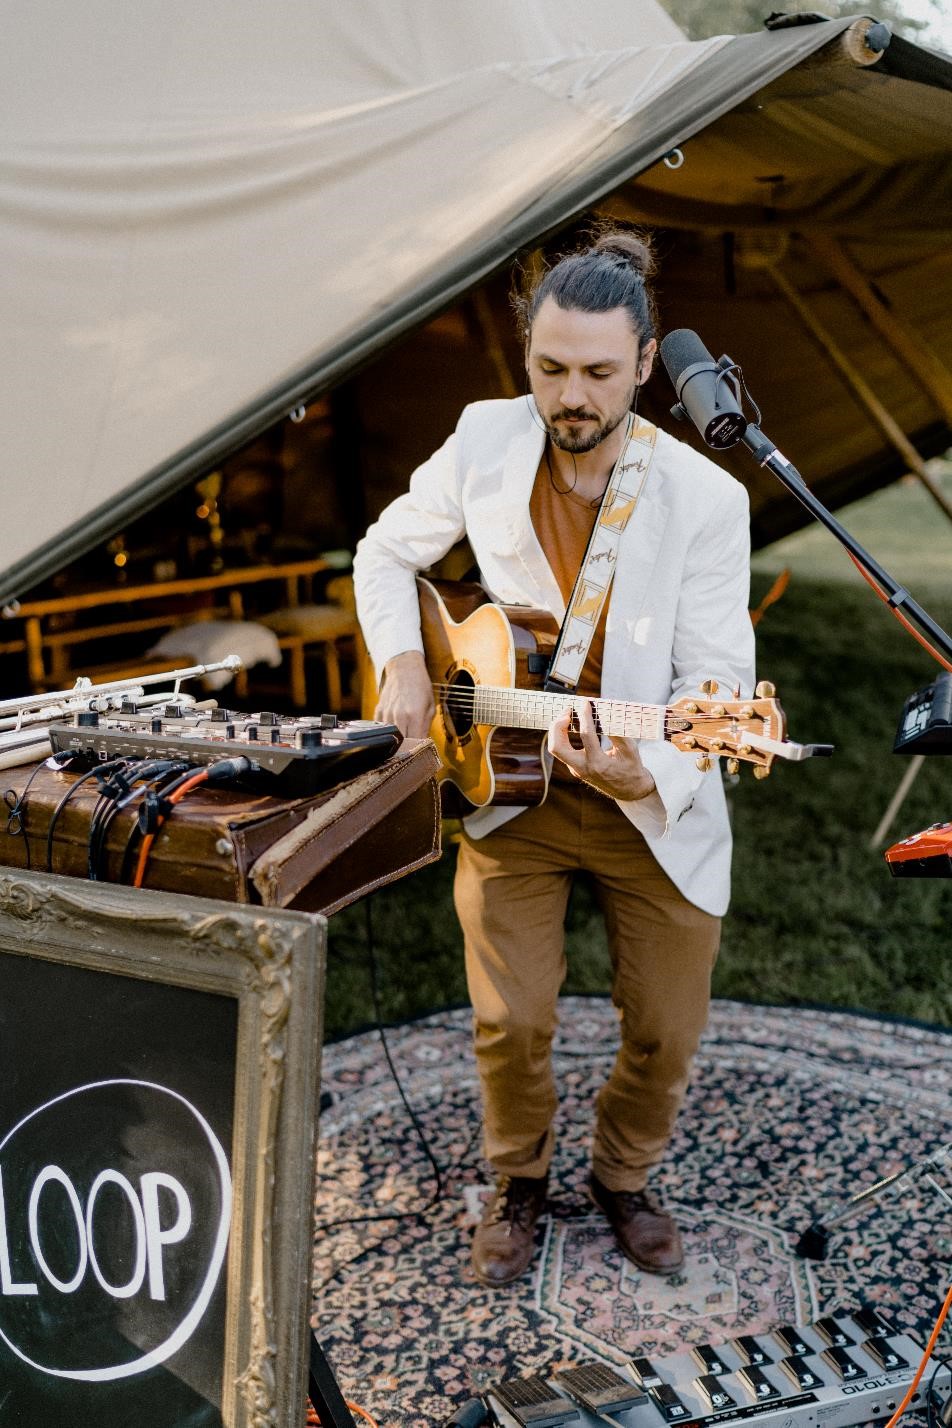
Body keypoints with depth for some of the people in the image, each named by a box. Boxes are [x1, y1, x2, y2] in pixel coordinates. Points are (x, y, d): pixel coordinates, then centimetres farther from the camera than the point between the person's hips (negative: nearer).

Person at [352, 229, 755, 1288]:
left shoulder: (706, 499, -18)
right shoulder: (486, 442, -9)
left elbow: (721, 679, -17)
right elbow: (387, 554, 7)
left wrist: (648, 772, -36)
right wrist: (401, 663, -10)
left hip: (655, 807, -1)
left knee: (666, 1030, 9)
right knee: (510, 1020, 1)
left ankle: (623, 1180, 41)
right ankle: (518, 1184, 33)